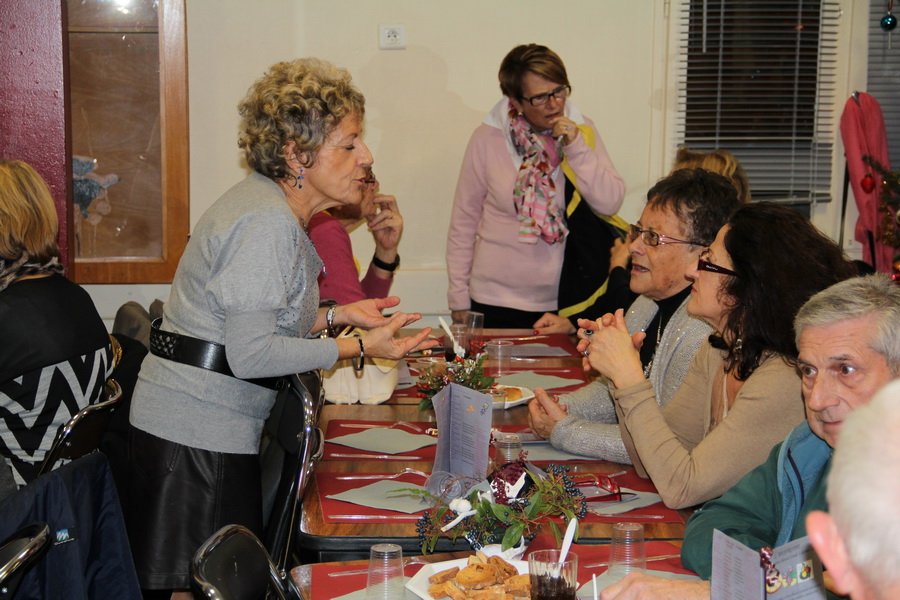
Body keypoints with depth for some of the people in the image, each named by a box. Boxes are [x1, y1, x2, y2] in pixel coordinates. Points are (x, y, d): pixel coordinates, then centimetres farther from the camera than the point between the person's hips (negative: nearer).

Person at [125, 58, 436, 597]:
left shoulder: (273, 205, 12)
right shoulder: (268, 223, -19)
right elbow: (251, 353, -22)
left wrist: (337, 315, 10)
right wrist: (358, 348, -16)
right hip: (200, 435, -10)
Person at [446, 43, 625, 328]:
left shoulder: (581, 131, 0)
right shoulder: (487, 139, -7)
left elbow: (610, 203, -7)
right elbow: (463, 222, -1)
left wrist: (575, 147, -16)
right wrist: (459, 299, -1)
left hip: (563, 301, 2)